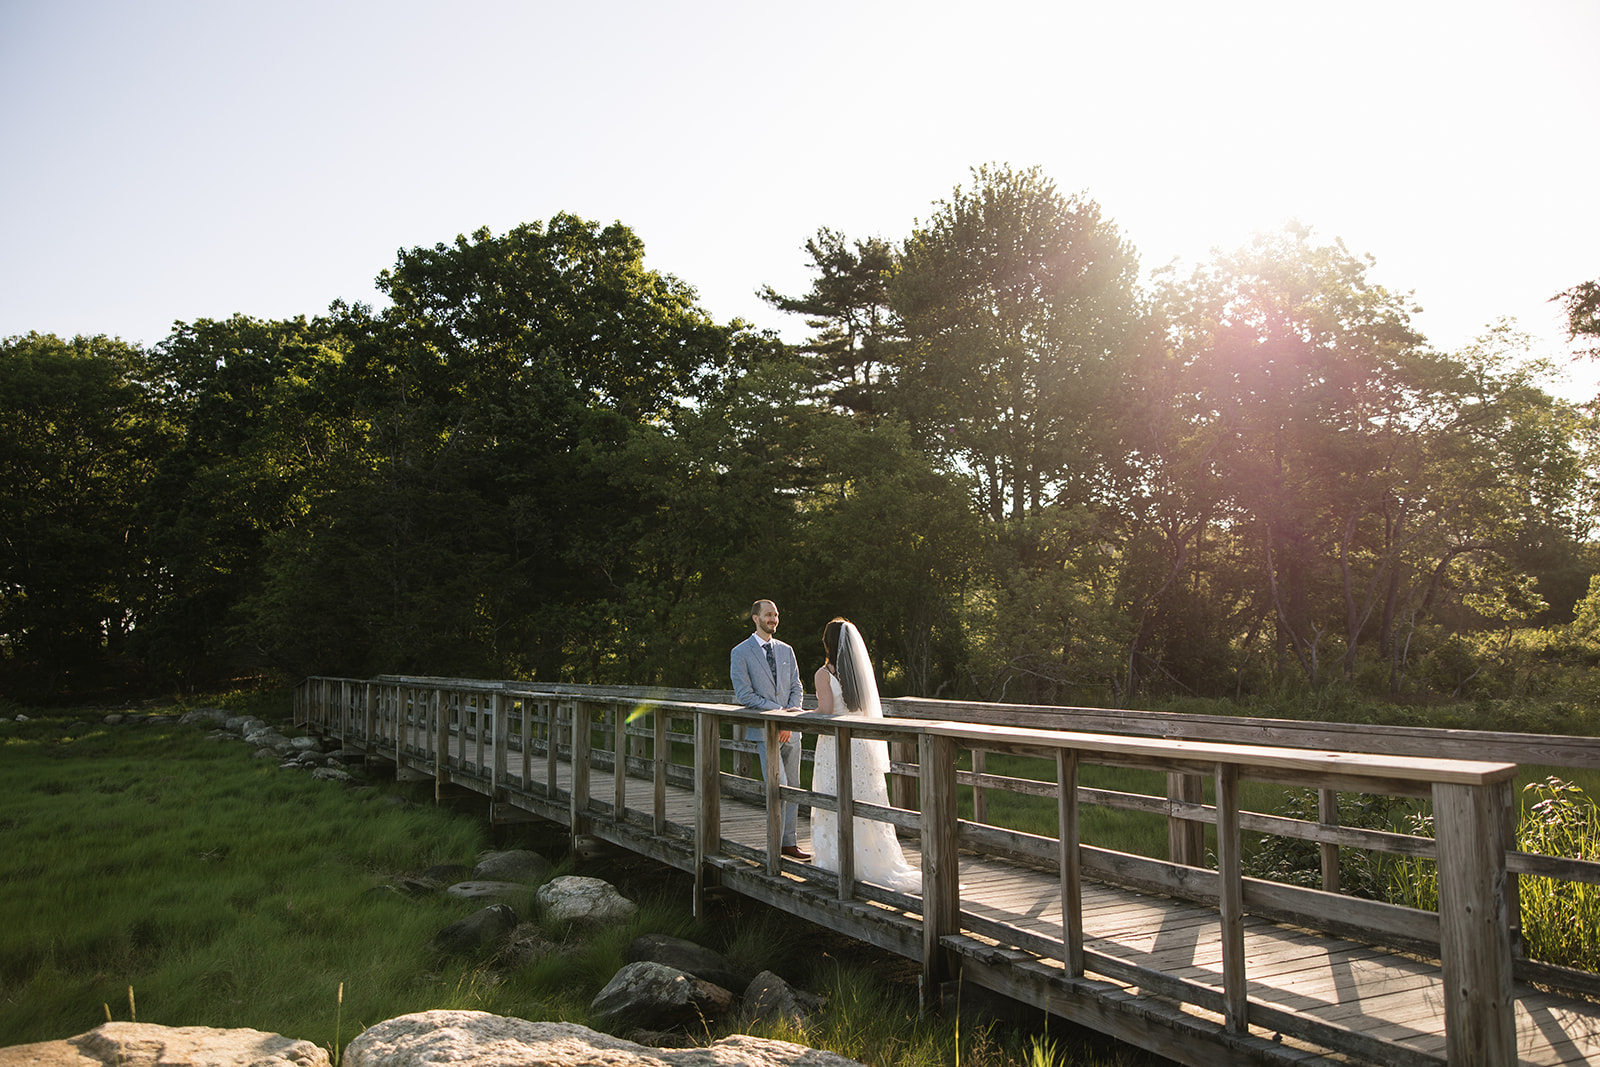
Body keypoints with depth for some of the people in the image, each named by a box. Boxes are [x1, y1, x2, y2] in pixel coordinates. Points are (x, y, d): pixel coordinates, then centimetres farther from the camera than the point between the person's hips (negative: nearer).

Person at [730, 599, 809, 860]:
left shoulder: (786, 650, 14)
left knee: (793, 788, 7)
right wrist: (780, 710, -12)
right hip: (765, 730, -5)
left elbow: (796, 687, 13)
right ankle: (777, 841, 2)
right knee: (779, 786, -12)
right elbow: (744, 694, -8)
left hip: (789, 729, 5)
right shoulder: (741, 652, -2)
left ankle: (790, 843, 17)